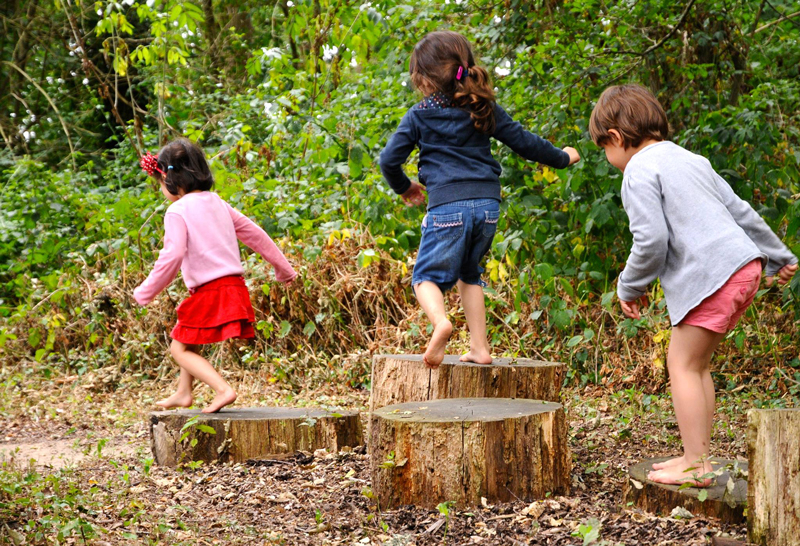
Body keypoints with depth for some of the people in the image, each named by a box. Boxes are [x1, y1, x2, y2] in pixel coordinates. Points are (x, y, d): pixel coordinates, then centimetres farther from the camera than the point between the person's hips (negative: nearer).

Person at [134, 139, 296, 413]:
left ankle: (223, 390, -13)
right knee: (190, 342, 26)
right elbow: (254, 233, 18)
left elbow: (172, 256, -20)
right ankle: (183, 393, 34)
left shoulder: (177, 211, -9)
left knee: (181, 348, 3)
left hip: (209, 293, -8)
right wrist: (283, 267, 28)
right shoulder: (217, 203, 13)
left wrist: (146, 292, -9)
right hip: (235, 287, 8)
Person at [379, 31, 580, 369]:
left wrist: (403, 187, 23)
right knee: (469, 274, 21)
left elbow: (389, 160, 3)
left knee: (426, 276, 1)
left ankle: (440, 321, -31)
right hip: (487, 204, 4)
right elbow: (524, 142, 14)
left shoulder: (419, 115, 3)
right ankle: (480, 347, 16)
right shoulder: (484, 110, 11)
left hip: (447, 206, -4)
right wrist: (562, 158, 30)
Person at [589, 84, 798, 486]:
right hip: (747, 268, 9)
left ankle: (695, 465, -3)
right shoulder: (689, 159, 23)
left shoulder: (639, 171, -5)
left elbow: (651, 241, -13)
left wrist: (629, 288, 2)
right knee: (696, 363, 16)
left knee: (683, 364, -2)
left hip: (710, 277, -9)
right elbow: (740, 211, 26)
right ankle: (697, 456, 18)